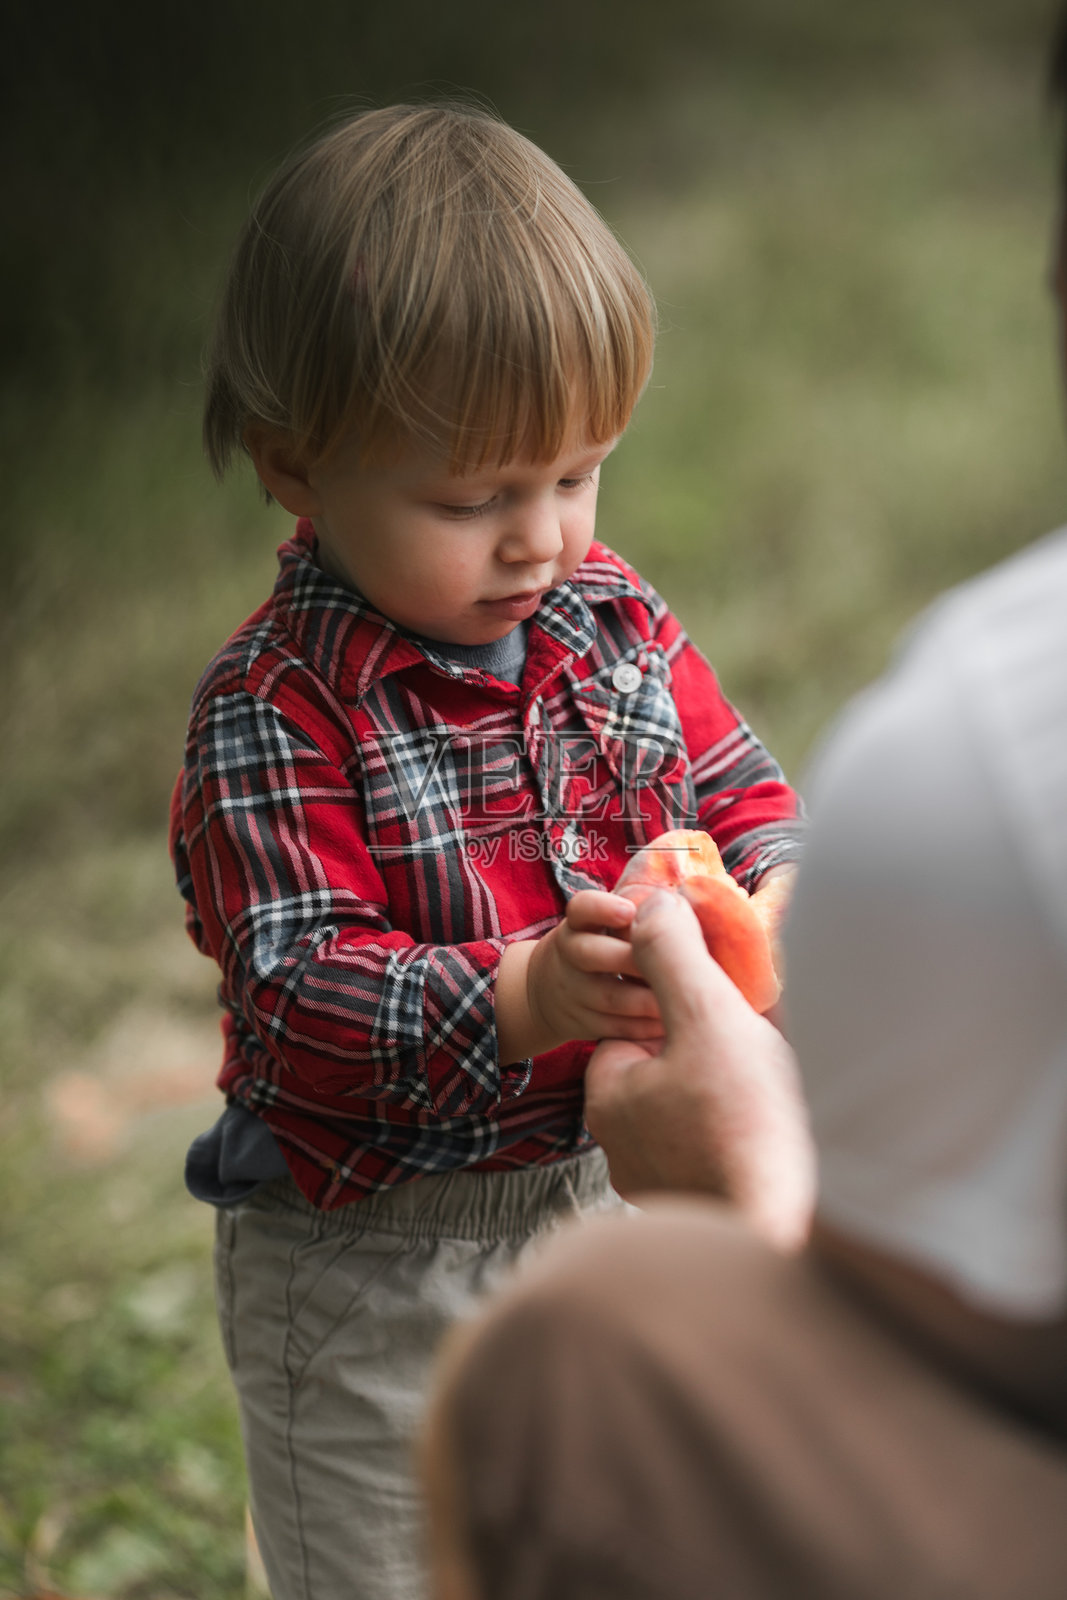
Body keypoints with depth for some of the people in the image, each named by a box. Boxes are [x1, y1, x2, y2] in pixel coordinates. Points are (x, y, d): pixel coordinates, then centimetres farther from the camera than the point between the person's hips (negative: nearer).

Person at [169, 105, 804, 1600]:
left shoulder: (612, 615, -3)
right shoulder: (272, 711, -22)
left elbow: (733, 792, 5)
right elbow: (295, 994, -27)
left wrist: (776, 899, -19)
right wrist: (524, 996, -42)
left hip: (601, 1185, 6)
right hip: (373, 1267, -6)